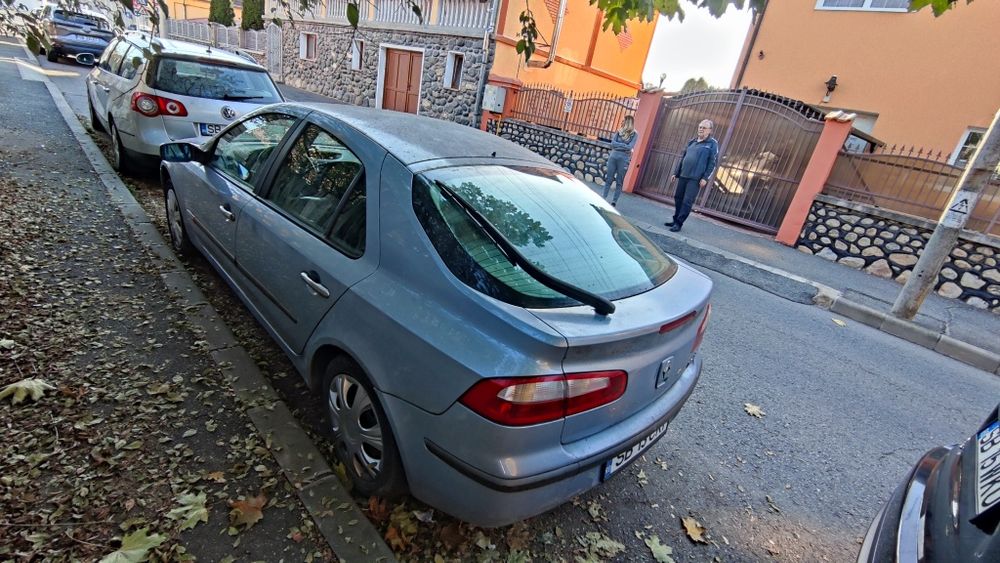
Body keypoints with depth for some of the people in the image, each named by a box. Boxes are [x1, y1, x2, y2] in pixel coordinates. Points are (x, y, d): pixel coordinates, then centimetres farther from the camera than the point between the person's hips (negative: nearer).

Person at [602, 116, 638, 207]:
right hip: (613, 157, 3)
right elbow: (613, 143, -2)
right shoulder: (619, 132, 9)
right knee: (608, 179, 4)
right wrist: (624, 145, -8)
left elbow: (630, 147, -12)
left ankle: (614, 202, 5)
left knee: (619, 182, 1)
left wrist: (618, 145, -6)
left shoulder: (634, 134, -1)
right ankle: (604, 198, 8)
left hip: (624, 160, -3)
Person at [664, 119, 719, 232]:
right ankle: (675, 220, 19)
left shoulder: (712, 144, -1)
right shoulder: (692, 141, 16)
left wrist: (705, 178, -14)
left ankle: (679, 223, -4)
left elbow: (713, 163, -6)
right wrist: (675, 173, 16)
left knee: (687, 201, -7)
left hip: (696, 178, -6)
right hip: (683, 175, 6)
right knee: (678, 198, 8)